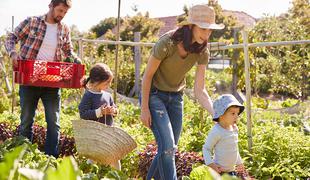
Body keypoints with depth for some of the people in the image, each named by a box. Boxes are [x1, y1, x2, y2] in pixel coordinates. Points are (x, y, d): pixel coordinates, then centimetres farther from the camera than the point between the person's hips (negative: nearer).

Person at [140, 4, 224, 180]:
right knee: (167, 146, -18)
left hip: (176, 97, 6)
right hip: (154, 94, -6)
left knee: (169, 149, 8)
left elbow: (199, 89, -10)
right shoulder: (167, 43, -27)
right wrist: (144, 109, -14)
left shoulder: (202, 51, -11)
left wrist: (216, 112, -25)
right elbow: (148, 75, -16)